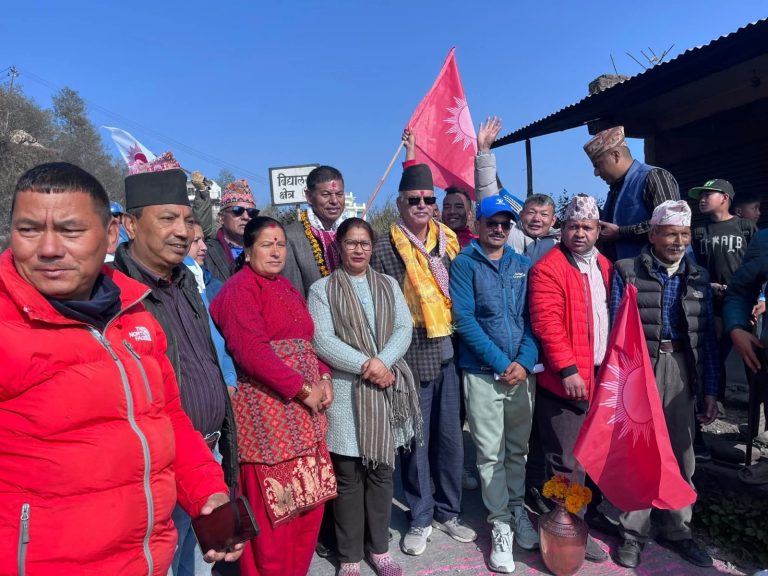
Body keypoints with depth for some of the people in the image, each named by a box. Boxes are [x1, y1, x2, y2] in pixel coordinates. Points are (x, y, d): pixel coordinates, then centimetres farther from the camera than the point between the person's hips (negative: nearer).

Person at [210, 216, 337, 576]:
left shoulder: (285, 287, 18)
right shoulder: (240, 288, -7)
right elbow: (251, 350, -18)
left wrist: (324, 378, 2)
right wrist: (303, 389, -16)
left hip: (303, 412, 8)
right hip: (268, 412, -8)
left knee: (309, 503, 11)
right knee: (274, 508, 0)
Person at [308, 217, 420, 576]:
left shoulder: (389, 285, 12)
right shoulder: (322, 289, 1)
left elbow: (404, 329, 1)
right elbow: (322, 341, -9)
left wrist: (382, 362, -15)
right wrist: (365, 365, -17)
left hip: (387, 390, 3)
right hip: (345, 392, -3)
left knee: (382, 471, 12)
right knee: (348, 477, 6)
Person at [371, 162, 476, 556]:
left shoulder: (448, 242, 7)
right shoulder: (384, 250, -7)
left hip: (448, 355, 4)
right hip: (412, 360, -4)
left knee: (450, 438, 15)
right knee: (416, 442, 9)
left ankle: (448, 512, 34)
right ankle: (421, 519, 28)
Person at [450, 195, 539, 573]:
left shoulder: (523, 265, 10)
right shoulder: (464, 263, -3)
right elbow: (464, 319, -11)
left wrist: (525, 361, -9)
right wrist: (501, 362, -13)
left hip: (522, 370, 4)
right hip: (482, 373, -4)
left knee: (518, 448, 16)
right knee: (491, 453, 3)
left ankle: (517, 510, 34)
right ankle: (501, 524, 18)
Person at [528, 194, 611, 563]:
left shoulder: (604, 266, 13)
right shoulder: (547, 269, -12)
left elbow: (613, 316, 19)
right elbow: (547, 324, -19)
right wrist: (568, 370, -22)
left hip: (599, 376, 8)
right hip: (566, 379, -8)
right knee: (567, 462, 2)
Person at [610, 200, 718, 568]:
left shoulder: (698, 278, 11)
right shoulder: (627, 272, -1)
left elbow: (708, 337, 10)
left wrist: (711, 390, 7)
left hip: (682, 369, 4)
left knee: (681, 453, 12)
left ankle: (679, 530, 29)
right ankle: (633, 533, 16)